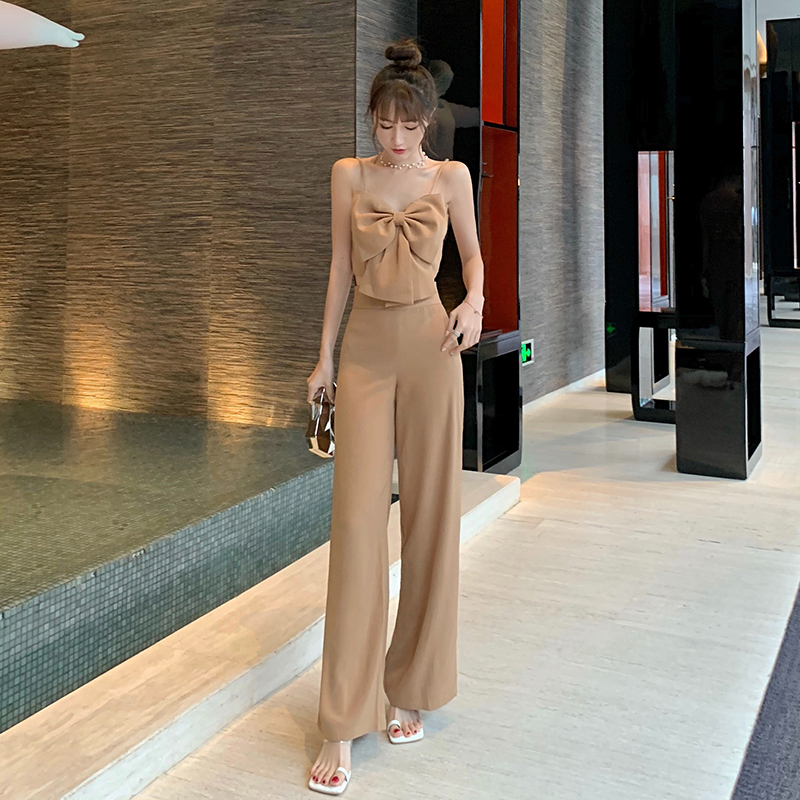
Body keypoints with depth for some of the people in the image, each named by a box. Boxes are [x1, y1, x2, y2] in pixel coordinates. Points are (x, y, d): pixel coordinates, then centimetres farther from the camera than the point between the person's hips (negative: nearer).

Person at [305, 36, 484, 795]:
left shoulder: (451, 177, 4)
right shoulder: (348, 175, 7)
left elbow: (472, 251, 14)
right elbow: (341, 267, 10)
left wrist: (474, 301, -7)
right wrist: (324, 355, 8)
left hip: (430, 346, 0)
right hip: (365, 346, 0)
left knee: (429, 514, 3)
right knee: (356, 517, -7)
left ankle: (411, 688, 20)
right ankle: (342, 723, -2)